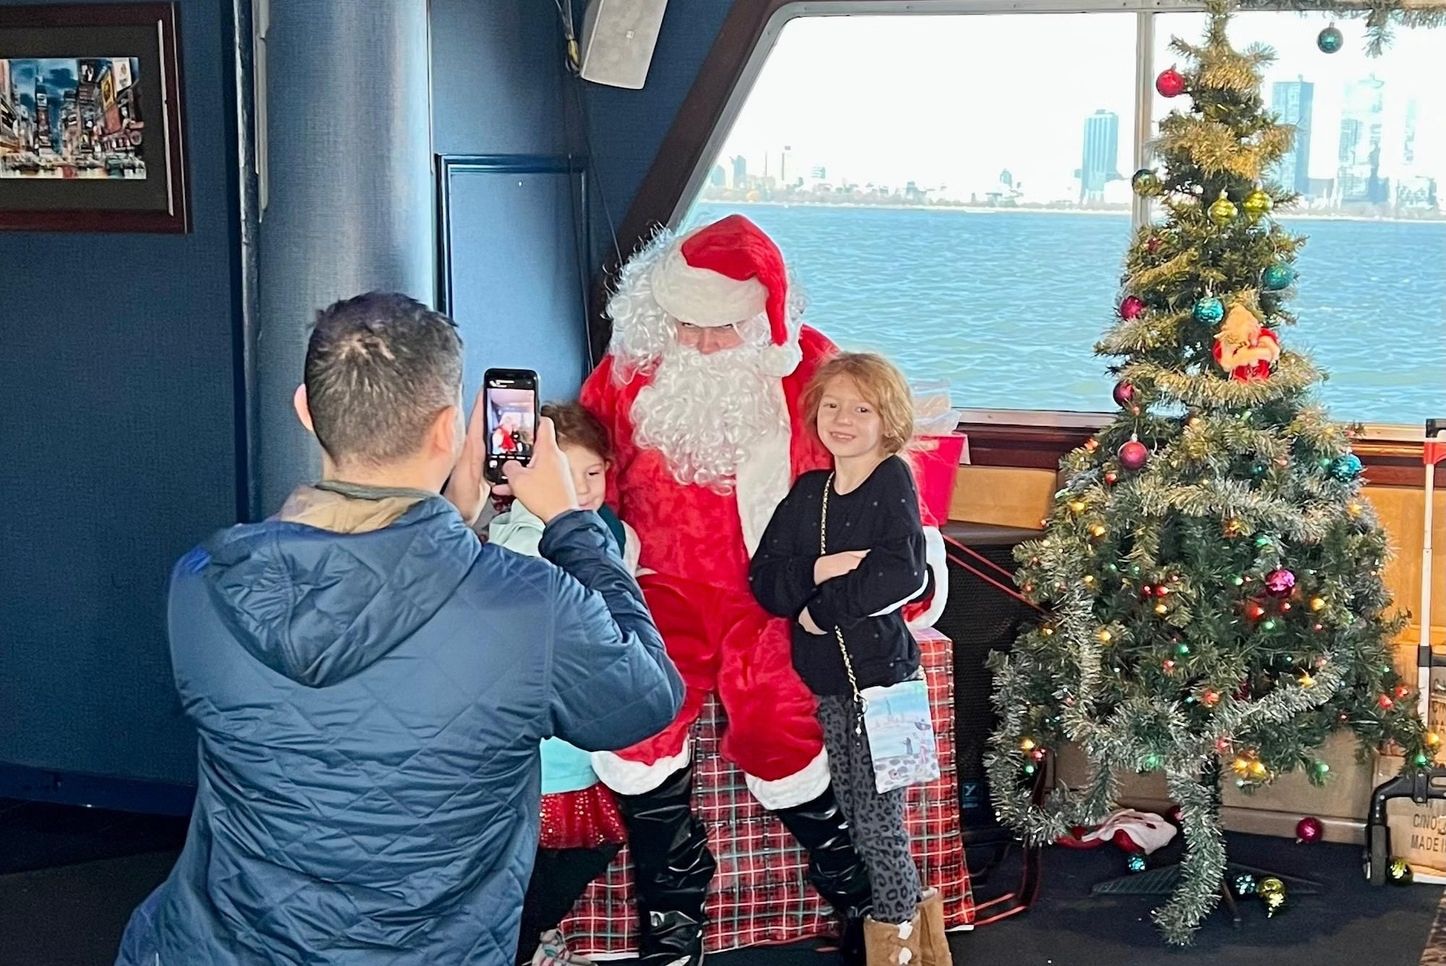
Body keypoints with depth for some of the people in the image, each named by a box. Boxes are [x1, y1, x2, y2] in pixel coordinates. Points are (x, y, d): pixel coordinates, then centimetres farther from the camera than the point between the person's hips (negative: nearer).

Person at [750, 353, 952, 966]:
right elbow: (764, 580, 1)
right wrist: (819, 570, -17)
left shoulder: (894, 481, -8)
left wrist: (821, 608, -14)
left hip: (880, 674, -6)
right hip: (827, 679, 6)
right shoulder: (808, 491, 9)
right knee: (855, 819, 13)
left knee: (878, 823, 1)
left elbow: (903, 574, -22)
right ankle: (913, 910, 32)